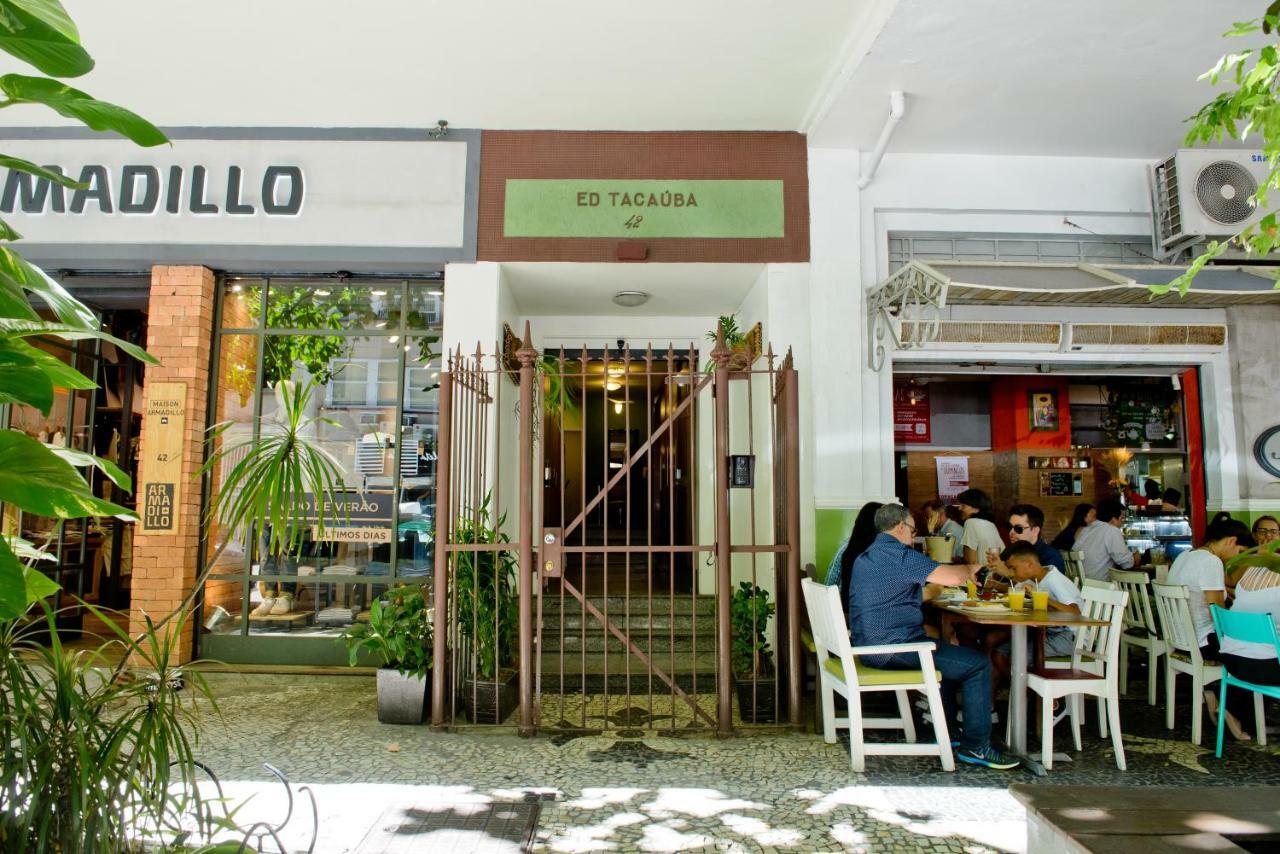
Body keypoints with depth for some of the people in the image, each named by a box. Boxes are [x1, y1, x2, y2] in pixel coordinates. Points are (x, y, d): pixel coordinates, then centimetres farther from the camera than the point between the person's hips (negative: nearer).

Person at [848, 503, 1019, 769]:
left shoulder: (864, 557, 18)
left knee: (947, 652, 31)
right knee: (978, 664, -3)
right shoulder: (898, 554, -14)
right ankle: (975, 746, 2)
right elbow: (953, 576, -19)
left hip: (870, 646, 10)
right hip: (893, 647, -10)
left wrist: (942, 588, 25)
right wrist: (970, 569, 2)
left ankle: (947, 731, 35)